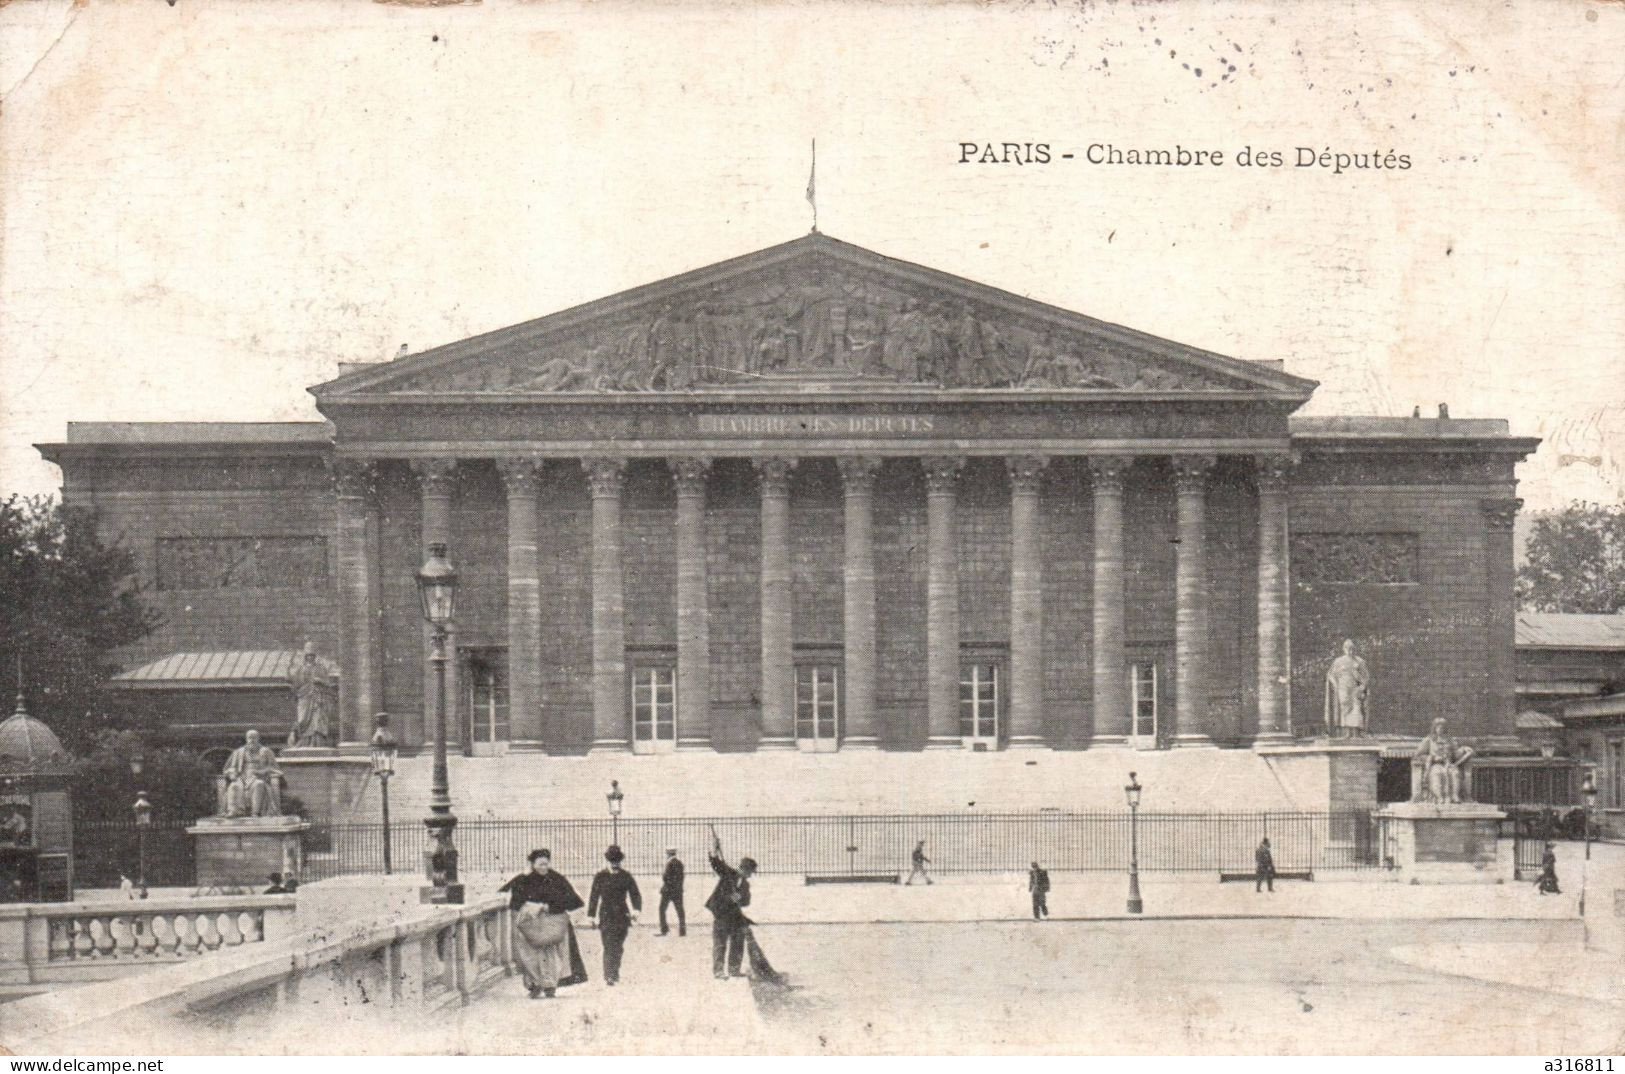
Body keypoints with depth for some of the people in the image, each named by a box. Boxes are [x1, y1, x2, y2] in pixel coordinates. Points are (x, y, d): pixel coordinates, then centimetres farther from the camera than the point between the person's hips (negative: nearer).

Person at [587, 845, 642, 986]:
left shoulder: (626, 876, 6)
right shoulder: (600, 876, 3)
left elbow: (635, 894, 6)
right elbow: (594, 896, 6)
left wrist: (636, 909, -11)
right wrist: (591, 915, 3)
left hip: (622, 916, 2)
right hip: (606, 915, -2)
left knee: (618, 947, 8)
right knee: (609, 947, -12)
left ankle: (614, 973, 25)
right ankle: (608, 976, -16)